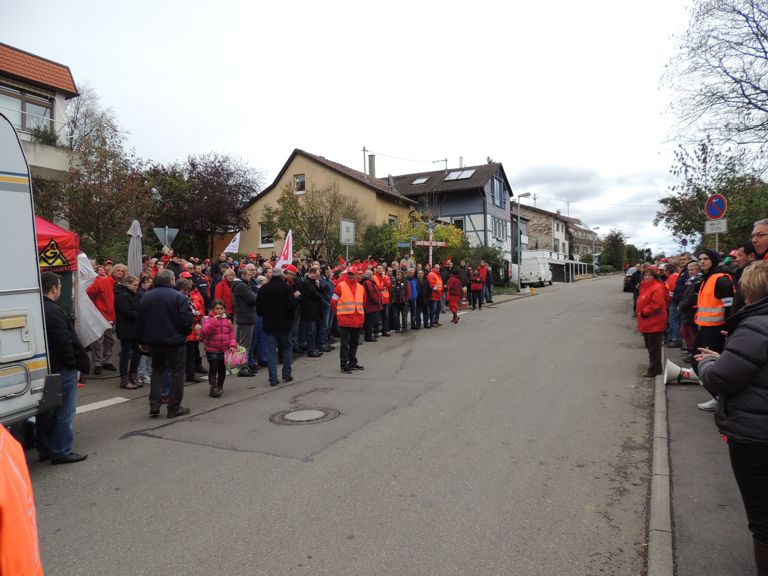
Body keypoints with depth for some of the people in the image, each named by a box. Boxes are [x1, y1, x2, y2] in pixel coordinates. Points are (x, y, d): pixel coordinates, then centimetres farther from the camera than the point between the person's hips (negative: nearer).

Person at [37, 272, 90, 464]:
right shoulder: (54, 311, -19)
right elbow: (64, 343, -21)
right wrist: (74, 365, -11)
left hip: (44, 369, 10)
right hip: (61, 369, -10)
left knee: (45, 412, 17)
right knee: (64, 413, -1)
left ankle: (45, 450, 28)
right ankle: (61, 452, 5)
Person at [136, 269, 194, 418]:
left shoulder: (146, 296, 4)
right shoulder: (178, 297, -14)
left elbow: (140, 321, 7)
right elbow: (187, 320, -18)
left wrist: (143, 340, 17)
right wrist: (185, 333, 2)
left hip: (154, 341, 5)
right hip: (175, 340, -5)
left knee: (157, 370, 19)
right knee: (177, 372, 6)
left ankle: (154, 406, 13)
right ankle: (174, 408, 10)